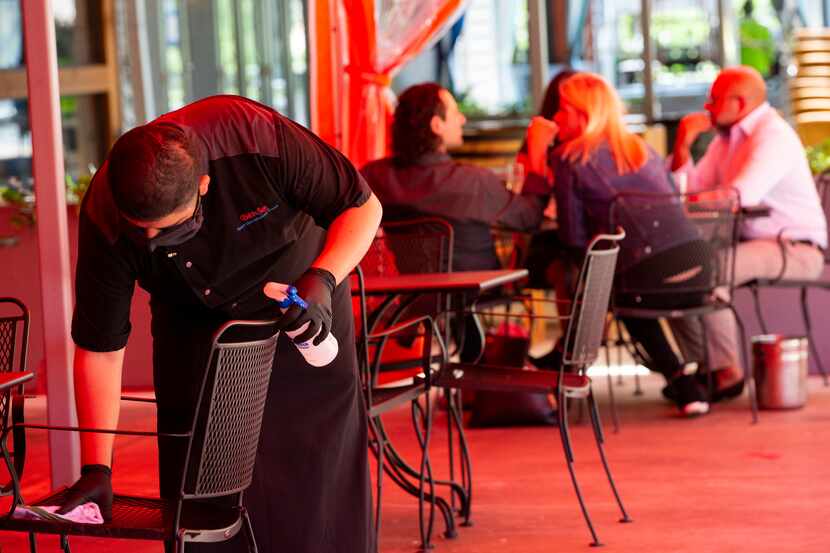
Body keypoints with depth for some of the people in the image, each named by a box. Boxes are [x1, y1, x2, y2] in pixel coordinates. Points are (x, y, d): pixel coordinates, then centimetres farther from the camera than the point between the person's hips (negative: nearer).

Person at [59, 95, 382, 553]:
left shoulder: (260, 138, -35)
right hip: (194, 323, 1)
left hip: (304, 305, -1)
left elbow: (363, 207, -20)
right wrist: (96, 469, -22)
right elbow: (99, 348, -19)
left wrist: (322, 279, -37)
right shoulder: (105, 222, -29)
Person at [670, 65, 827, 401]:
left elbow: (739, 197, -27)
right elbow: (687, 188, 11)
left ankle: (728, 372, -16)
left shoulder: (773, 135, -15)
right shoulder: (727, 138, 15)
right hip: (750, 242, 9)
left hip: (795, 250, -9)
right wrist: (683, 143, 0)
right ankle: (705, 366, 3)